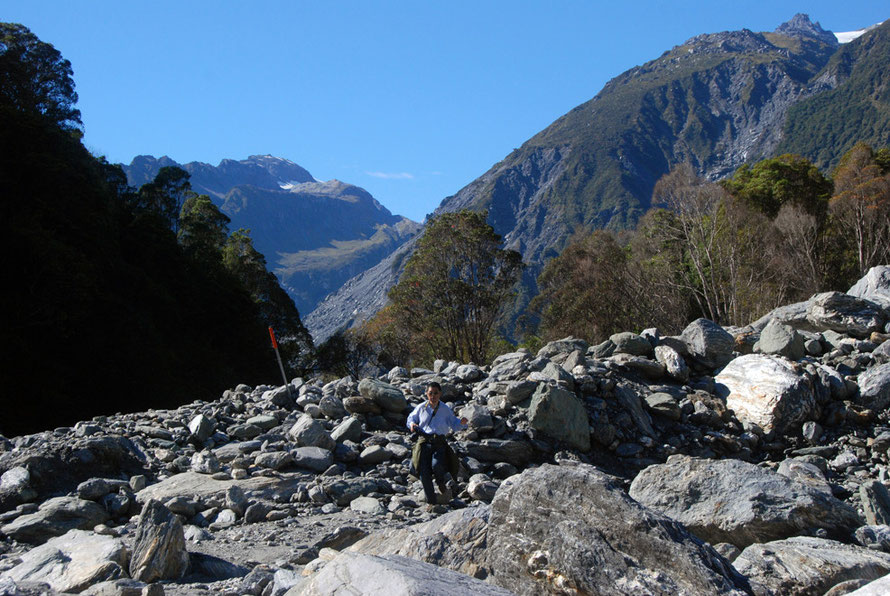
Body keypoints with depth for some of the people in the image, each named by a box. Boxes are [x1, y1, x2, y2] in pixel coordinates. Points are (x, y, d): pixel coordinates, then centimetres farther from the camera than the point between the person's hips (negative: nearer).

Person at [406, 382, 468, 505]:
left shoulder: (445, 410, 9)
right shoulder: (421, 408, 10)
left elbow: (454, 424, 15)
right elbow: (411, 417, 23)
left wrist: (461, 423, -7)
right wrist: (412, 424, 1)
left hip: (440, 442, -1)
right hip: (424, 441, 1)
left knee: (437, 465, -28)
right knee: (424, 472, -9)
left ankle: (442, 486, 5)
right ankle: (431, 502, 4)